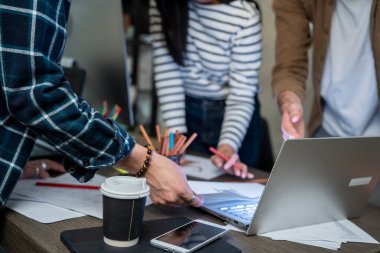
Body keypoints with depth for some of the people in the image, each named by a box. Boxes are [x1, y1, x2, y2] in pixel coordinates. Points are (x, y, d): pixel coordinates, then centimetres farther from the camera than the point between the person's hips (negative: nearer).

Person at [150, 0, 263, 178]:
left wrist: (227, 146, -35)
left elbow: (242, 95, -21)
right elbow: (166, 70, -15)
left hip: (233, 115, -2)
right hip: (186, 109, 2)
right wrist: (177, 133, -19)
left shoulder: (245, 16, -23)